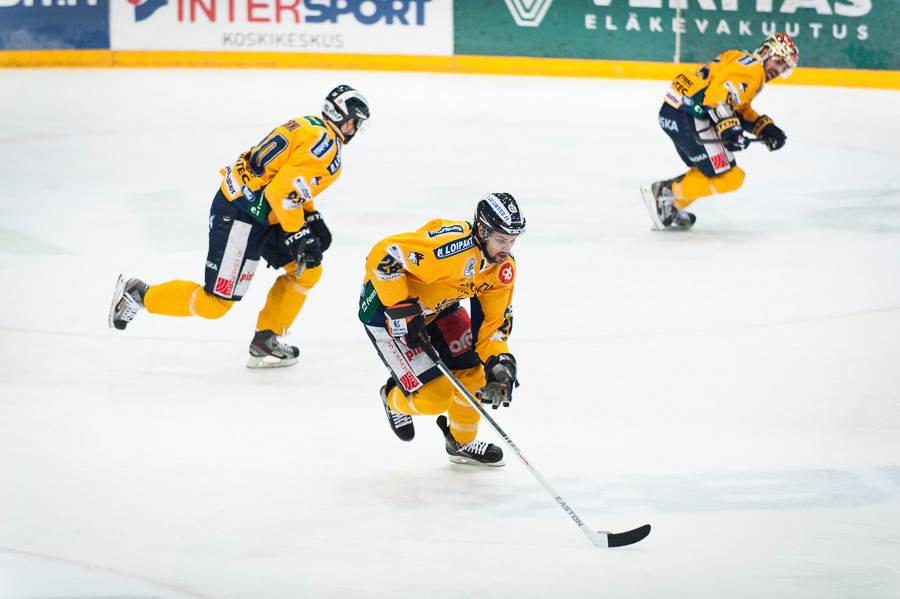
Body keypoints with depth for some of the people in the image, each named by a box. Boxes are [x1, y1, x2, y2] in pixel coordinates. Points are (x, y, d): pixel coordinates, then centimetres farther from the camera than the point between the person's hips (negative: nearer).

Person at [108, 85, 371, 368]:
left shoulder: (310, 128, 14)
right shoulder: (324, 144, -18)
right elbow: (283, 190, -27)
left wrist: (312, 218, 18)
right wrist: (299, 235, -19)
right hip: (239, 218, -11)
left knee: (307, 269, 11)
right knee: (214, 304, -5)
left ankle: (265, 342, 15)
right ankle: (140, 294, 8)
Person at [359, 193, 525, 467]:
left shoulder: (504, 267, -8)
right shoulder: (452, 244, -36)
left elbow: (493, 319, 1)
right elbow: (384, 255, -35)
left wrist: (499, 361, -15)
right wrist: (401, 310, -32)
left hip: (437, 307, 8)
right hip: (385, 308, -8)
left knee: (472, 372, 5)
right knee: (435, 396, -11)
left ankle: (463, 442, 30)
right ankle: (394, 400, 24)